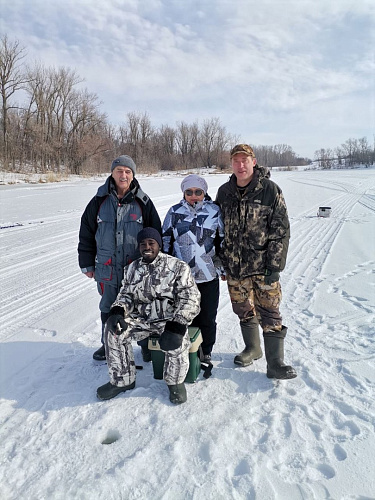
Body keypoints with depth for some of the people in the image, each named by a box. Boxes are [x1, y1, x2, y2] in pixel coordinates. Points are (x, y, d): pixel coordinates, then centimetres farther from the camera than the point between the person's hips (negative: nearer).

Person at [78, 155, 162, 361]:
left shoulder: (143, 202, -2)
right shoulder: (100, 201, 1)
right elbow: (86, 234, 6)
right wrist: (87, 263, 5)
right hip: (107, 268, 2)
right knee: (109, 307, 18)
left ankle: (146, 344, 30)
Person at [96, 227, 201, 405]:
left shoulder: (178, 267, -6)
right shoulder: (132, 269, 9)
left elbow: (190, 298, -12)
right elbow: (126, 295, 13)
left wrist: (176, 327, -26)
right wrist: (117, 312, -12)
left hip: (169, 319, -4)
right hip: (141, 319, 4)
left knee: (178, 341, -34)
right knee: (114, 330, -18)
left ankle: (175, 382, -3)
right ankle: (122, 380, 0)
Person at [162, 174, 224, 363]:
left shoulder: (214, 211, 2)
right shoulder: (175, 212, 4)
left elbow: (223, 241, 8)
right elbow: (165, 241, 10)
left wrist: (223, 266, 5)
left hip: (208, 276, 0)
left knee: (207, 317, 9)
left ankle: (205, 352, 28)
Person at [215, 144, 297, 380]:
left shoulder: (270, 190, -7)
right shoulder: (224, 192, 5)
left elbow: (281, 230, -8)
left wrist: (275, 266, -12)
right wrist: (220, 259, 9)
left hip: (263, 265, -4)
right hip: (234, 266, 4)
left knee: (269, 313, -2)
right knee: (244, 310, 16)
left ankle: (275, 364, 9)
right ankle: (252, 348, 37)